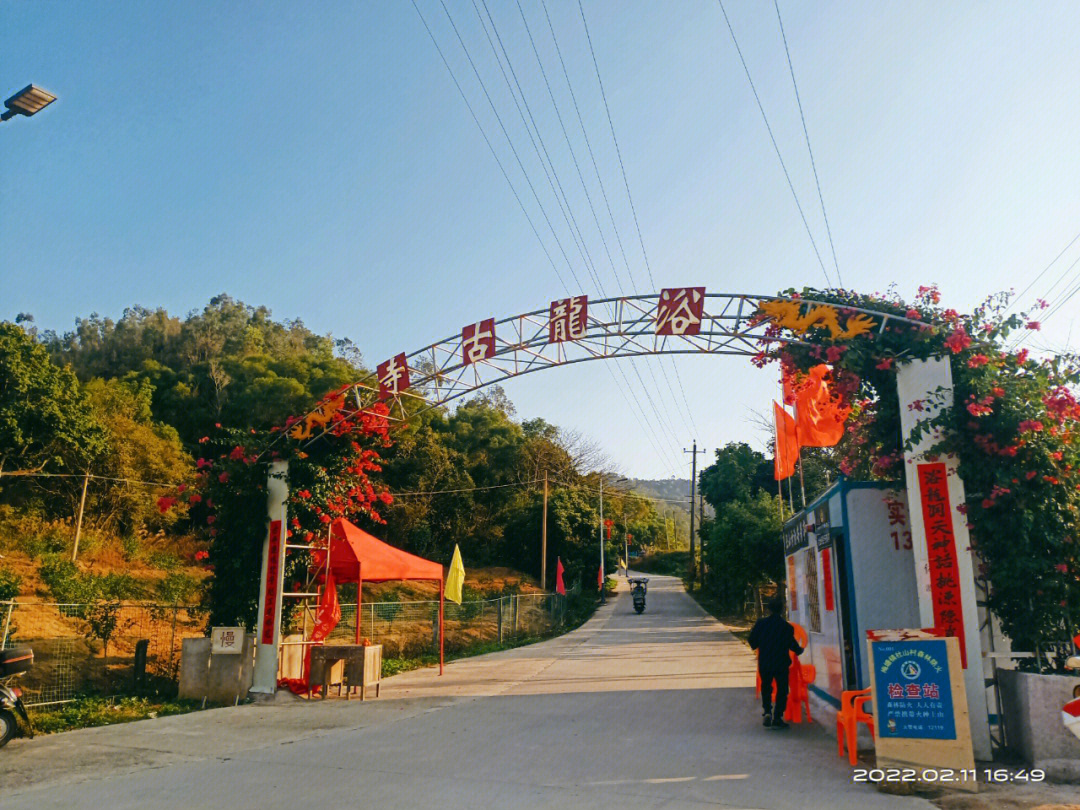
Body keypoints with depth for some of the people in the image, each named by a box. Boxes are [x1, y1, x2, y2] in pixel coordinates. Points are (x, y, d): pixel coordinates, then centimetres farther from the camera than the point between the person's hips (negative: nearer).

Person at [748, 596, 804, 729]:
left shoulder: (760, 623, -6)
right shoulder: (787, 627, -10)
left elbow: (752, 641, 0)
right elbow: (792, 645, -5)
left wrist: (755, 646, 23)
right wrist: (799, 651, 17)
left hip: (764, 662, 2)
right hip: (781, 663, -2)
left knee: (766, 687, 19)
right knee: (782, 690, 8)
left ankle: (767, 712, 3)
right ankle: (777, 718, 5)